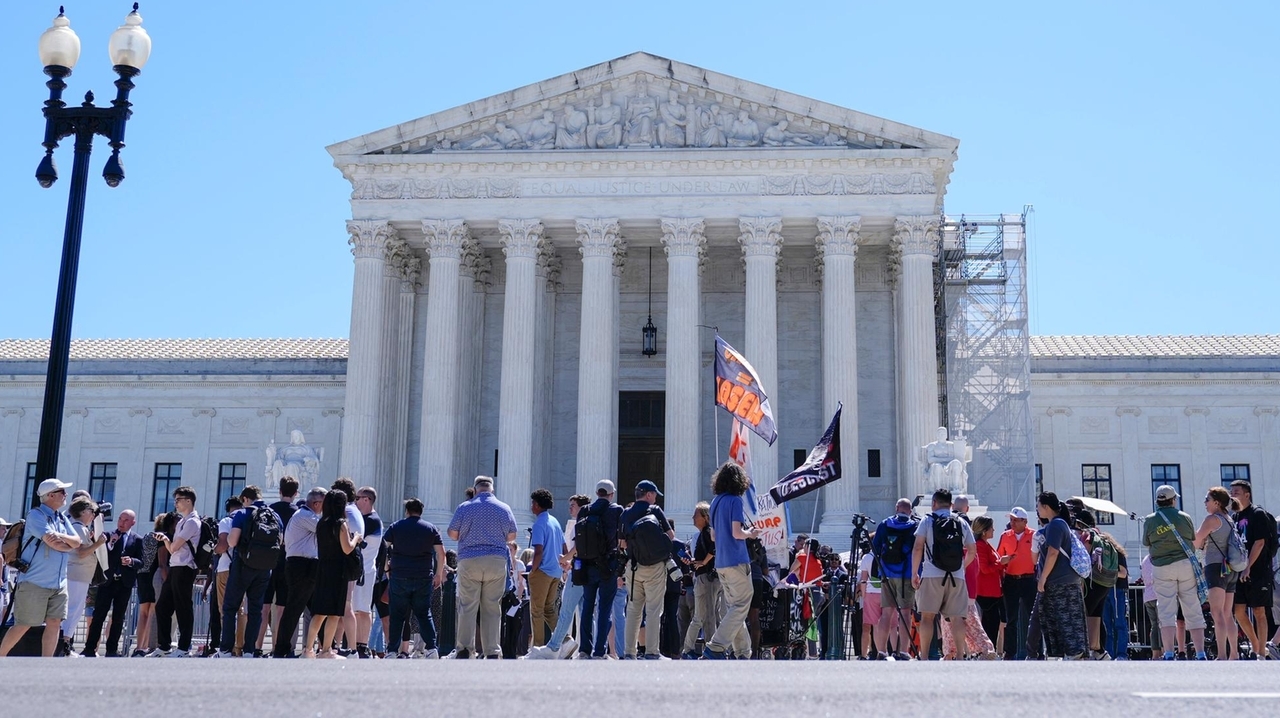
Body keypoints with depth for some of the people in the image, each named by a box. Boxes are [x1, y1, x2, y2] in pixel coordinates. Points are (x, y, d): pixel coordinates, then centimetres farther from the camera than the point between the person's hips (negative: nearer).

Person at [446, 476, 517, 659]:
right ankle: (493, 652, 3)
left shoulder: (464, 507, 1)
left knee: (467, 606, 1)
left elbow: (452, 533, 4)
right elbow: (512, 536, 12)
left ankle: (465, 649, -6)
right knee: (492, 608, 4)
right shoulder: (504, 508, 7)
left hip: (469, 560, -2)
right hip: (497, 561, 2)